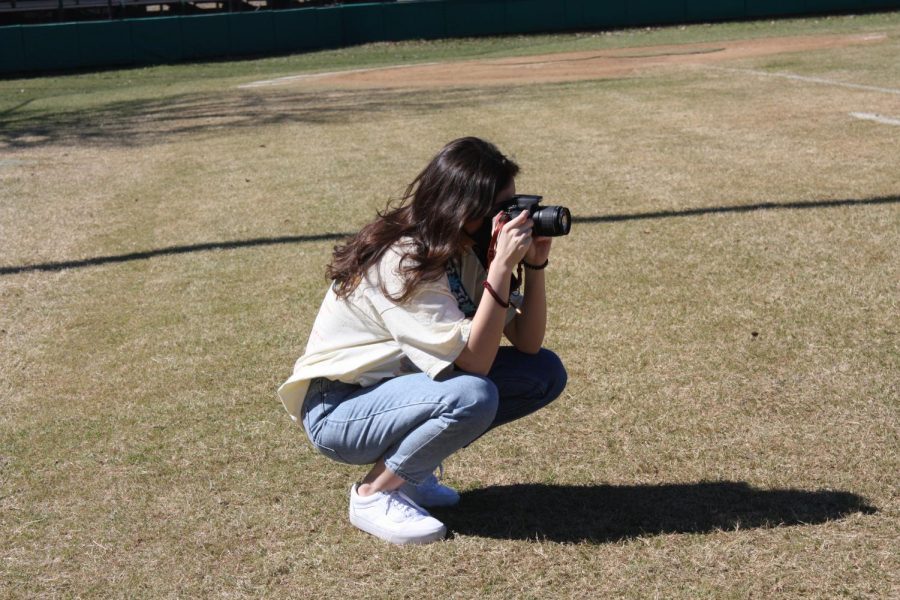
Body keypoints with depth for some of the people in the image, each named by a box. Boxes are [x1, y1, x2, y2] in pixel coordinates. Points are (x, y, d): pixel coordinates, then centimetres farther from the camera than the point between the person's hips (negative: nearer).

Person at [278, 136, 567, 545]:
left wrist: (535, 264, -16)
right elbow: (474, 362, -31)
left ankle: (409, 470, 5)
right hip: (338, 410, -9)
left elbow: (528, 343, -5)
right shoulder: (402, 262, -27)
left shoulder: (466, 252, -2)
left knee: (545, 374, -3)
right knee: (473, 396, -34)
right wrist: (502, 266, -33)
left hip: (402, 385, 9)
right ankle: (375, 492, -10)